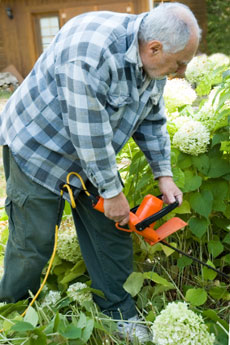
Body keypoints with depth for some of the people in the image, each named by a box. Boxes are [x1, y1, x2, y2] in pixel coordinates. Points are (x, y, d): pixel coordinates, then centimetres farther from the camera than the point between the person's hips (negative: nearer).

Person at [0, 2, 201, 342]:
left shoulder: (152, 61, -6)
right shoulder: (91, 50, -34)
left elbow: (152, 121, 5)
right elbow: (88, 134, -32)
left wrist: (164, 176, 2)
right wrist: (112, 191, -22)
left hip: (93, 156, 8)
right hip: (37, 148, -7)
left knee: (112, 230, 7)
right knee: (35, 242, 0)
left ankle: (119, 311, 24)